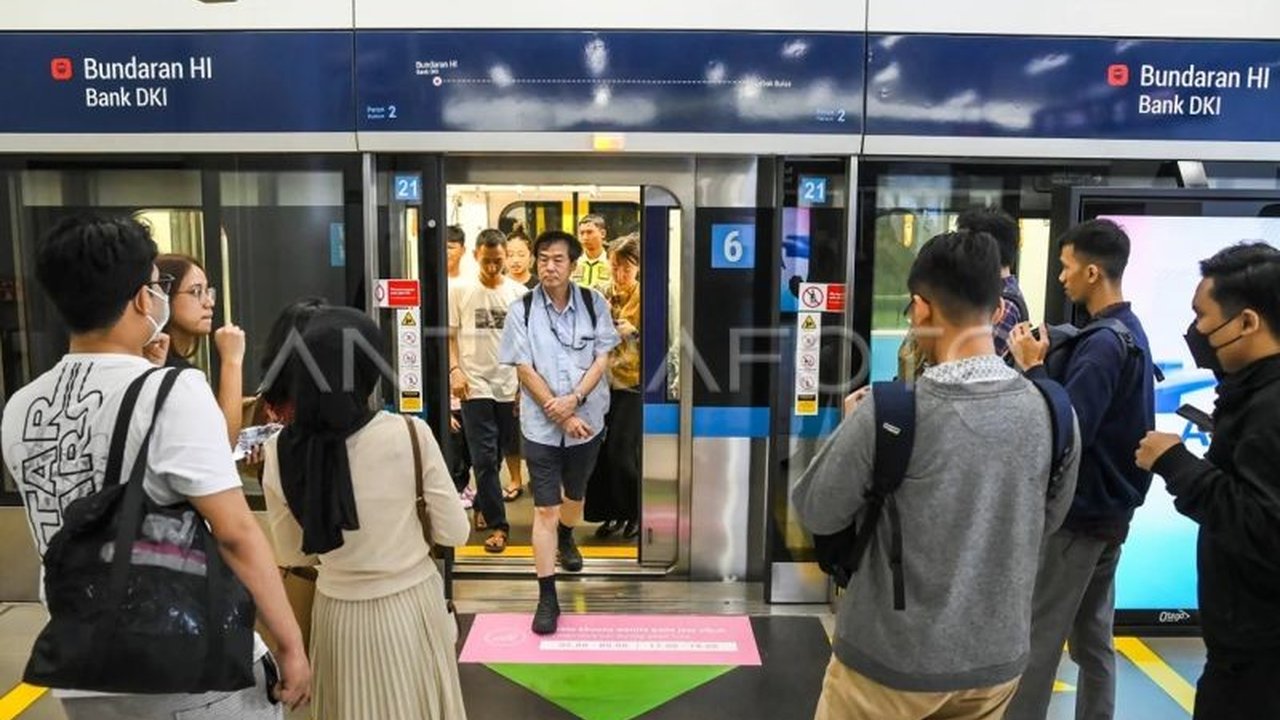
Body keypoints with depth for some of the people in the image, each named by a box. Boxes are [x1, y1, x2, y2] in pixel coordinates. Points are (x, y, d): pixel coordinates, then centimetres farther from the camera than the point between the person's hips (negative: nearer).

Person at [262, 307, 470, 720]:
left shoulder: (280, 452, -12)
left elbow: (290, 554, 1)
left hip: (339, 612, 2)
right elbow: (454, 533, -10)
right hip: (412, 605, -1)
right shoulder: (410, 434, -19)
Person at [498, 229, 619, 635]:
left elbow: (602, 359, -4)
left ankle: (566, 538, 55)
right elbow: (524, 370, -9)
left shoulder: (593, 304, -3)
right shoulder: (522, 309, -7)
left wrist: (574, 399, -19)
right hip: (541, 425, -2)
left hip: (587, 419, 2)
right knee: (545, 509, -3)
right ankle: (547, 597, 4)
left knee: (575, 494, 22)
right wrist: (562, 416, -14)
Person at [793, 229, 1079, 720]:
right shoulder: (1051, 414, -9)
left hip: (892, 662, -4)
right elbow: (1047, 522, 7)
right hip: (997, 659, 4)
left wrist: (855, 430, 3)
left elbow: (816, 514, -11)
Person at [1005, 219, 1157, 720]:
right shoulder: (1128, 331, 10)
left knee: (1036, 641, 0)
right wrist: (1048, 362, 0)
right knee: (1093, 638, 18)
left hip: (1079, 513, -10)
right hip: (1108, 508, 10)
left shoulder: (1103, 344, -21)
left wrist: (1033, 367, -19)